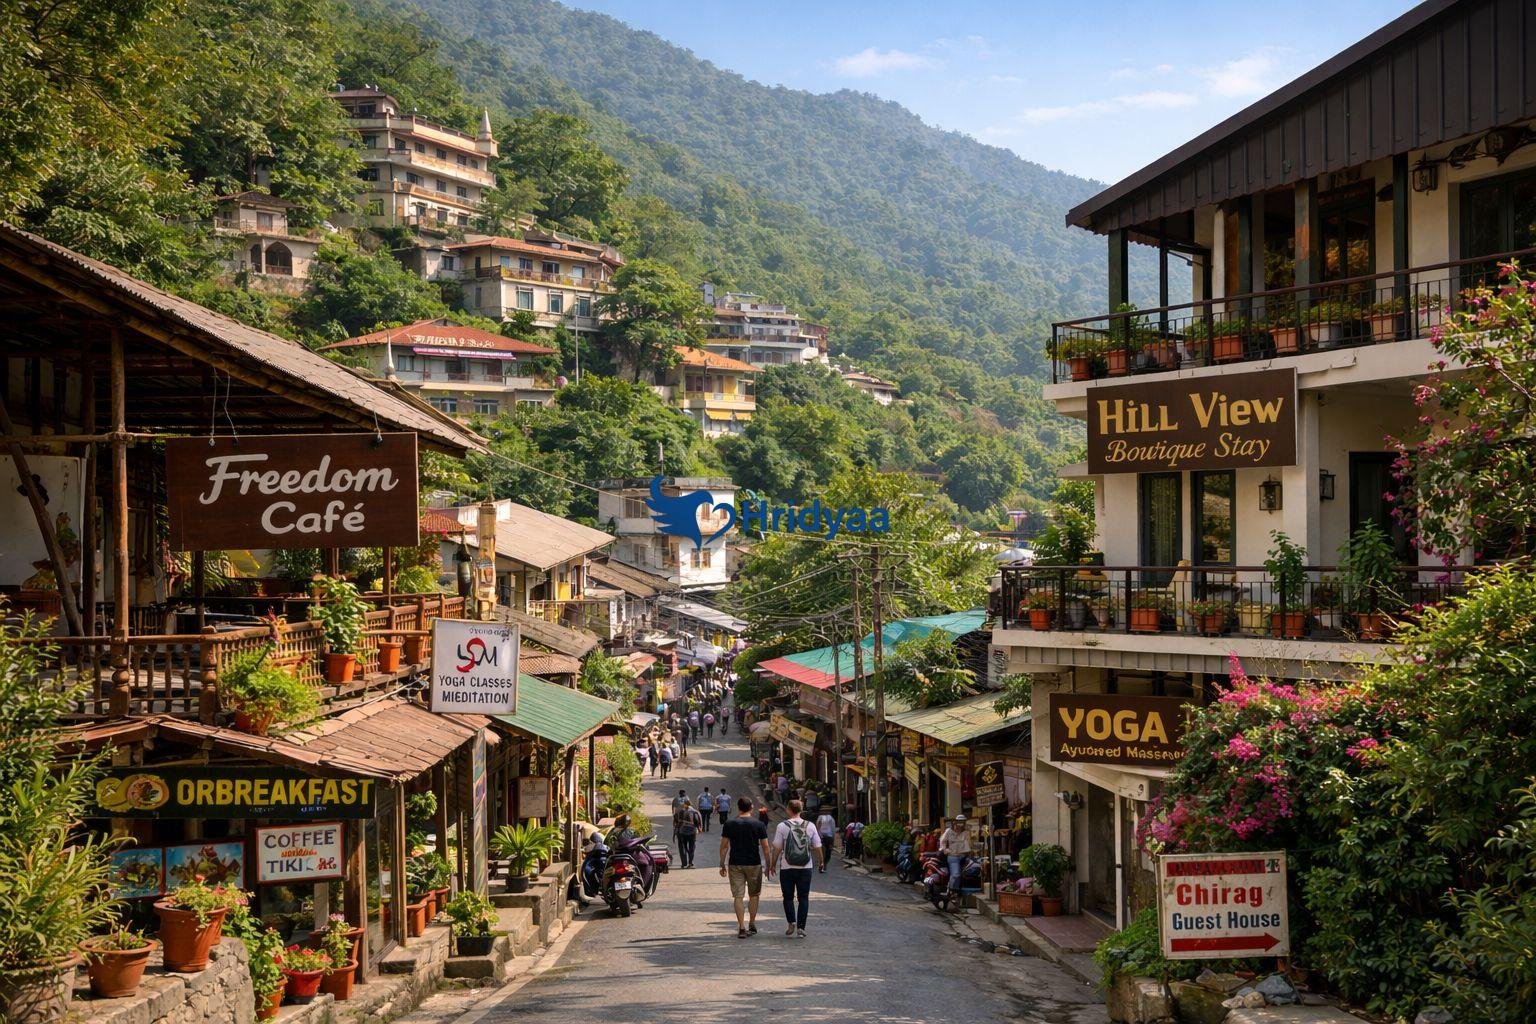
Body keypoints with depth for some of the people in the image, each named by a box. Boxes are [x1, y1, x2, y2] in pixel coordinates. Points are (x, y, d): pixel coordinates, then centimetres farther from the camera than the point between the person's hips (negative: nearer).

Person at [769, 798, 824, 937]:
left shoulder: (782, 826, -5)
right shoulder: (810, 826, 1)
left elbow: (777, 848, -4)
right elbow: (817, 847, 6)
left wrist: (772, 864, 8)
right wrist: (821, 861, 24)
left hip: (787, 868, -1)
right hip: (805, 868, 1)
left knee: (788, 897, 11)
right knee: (803, 898, 7)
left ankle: (791, 921, -7)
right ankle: (801, 927, 1)